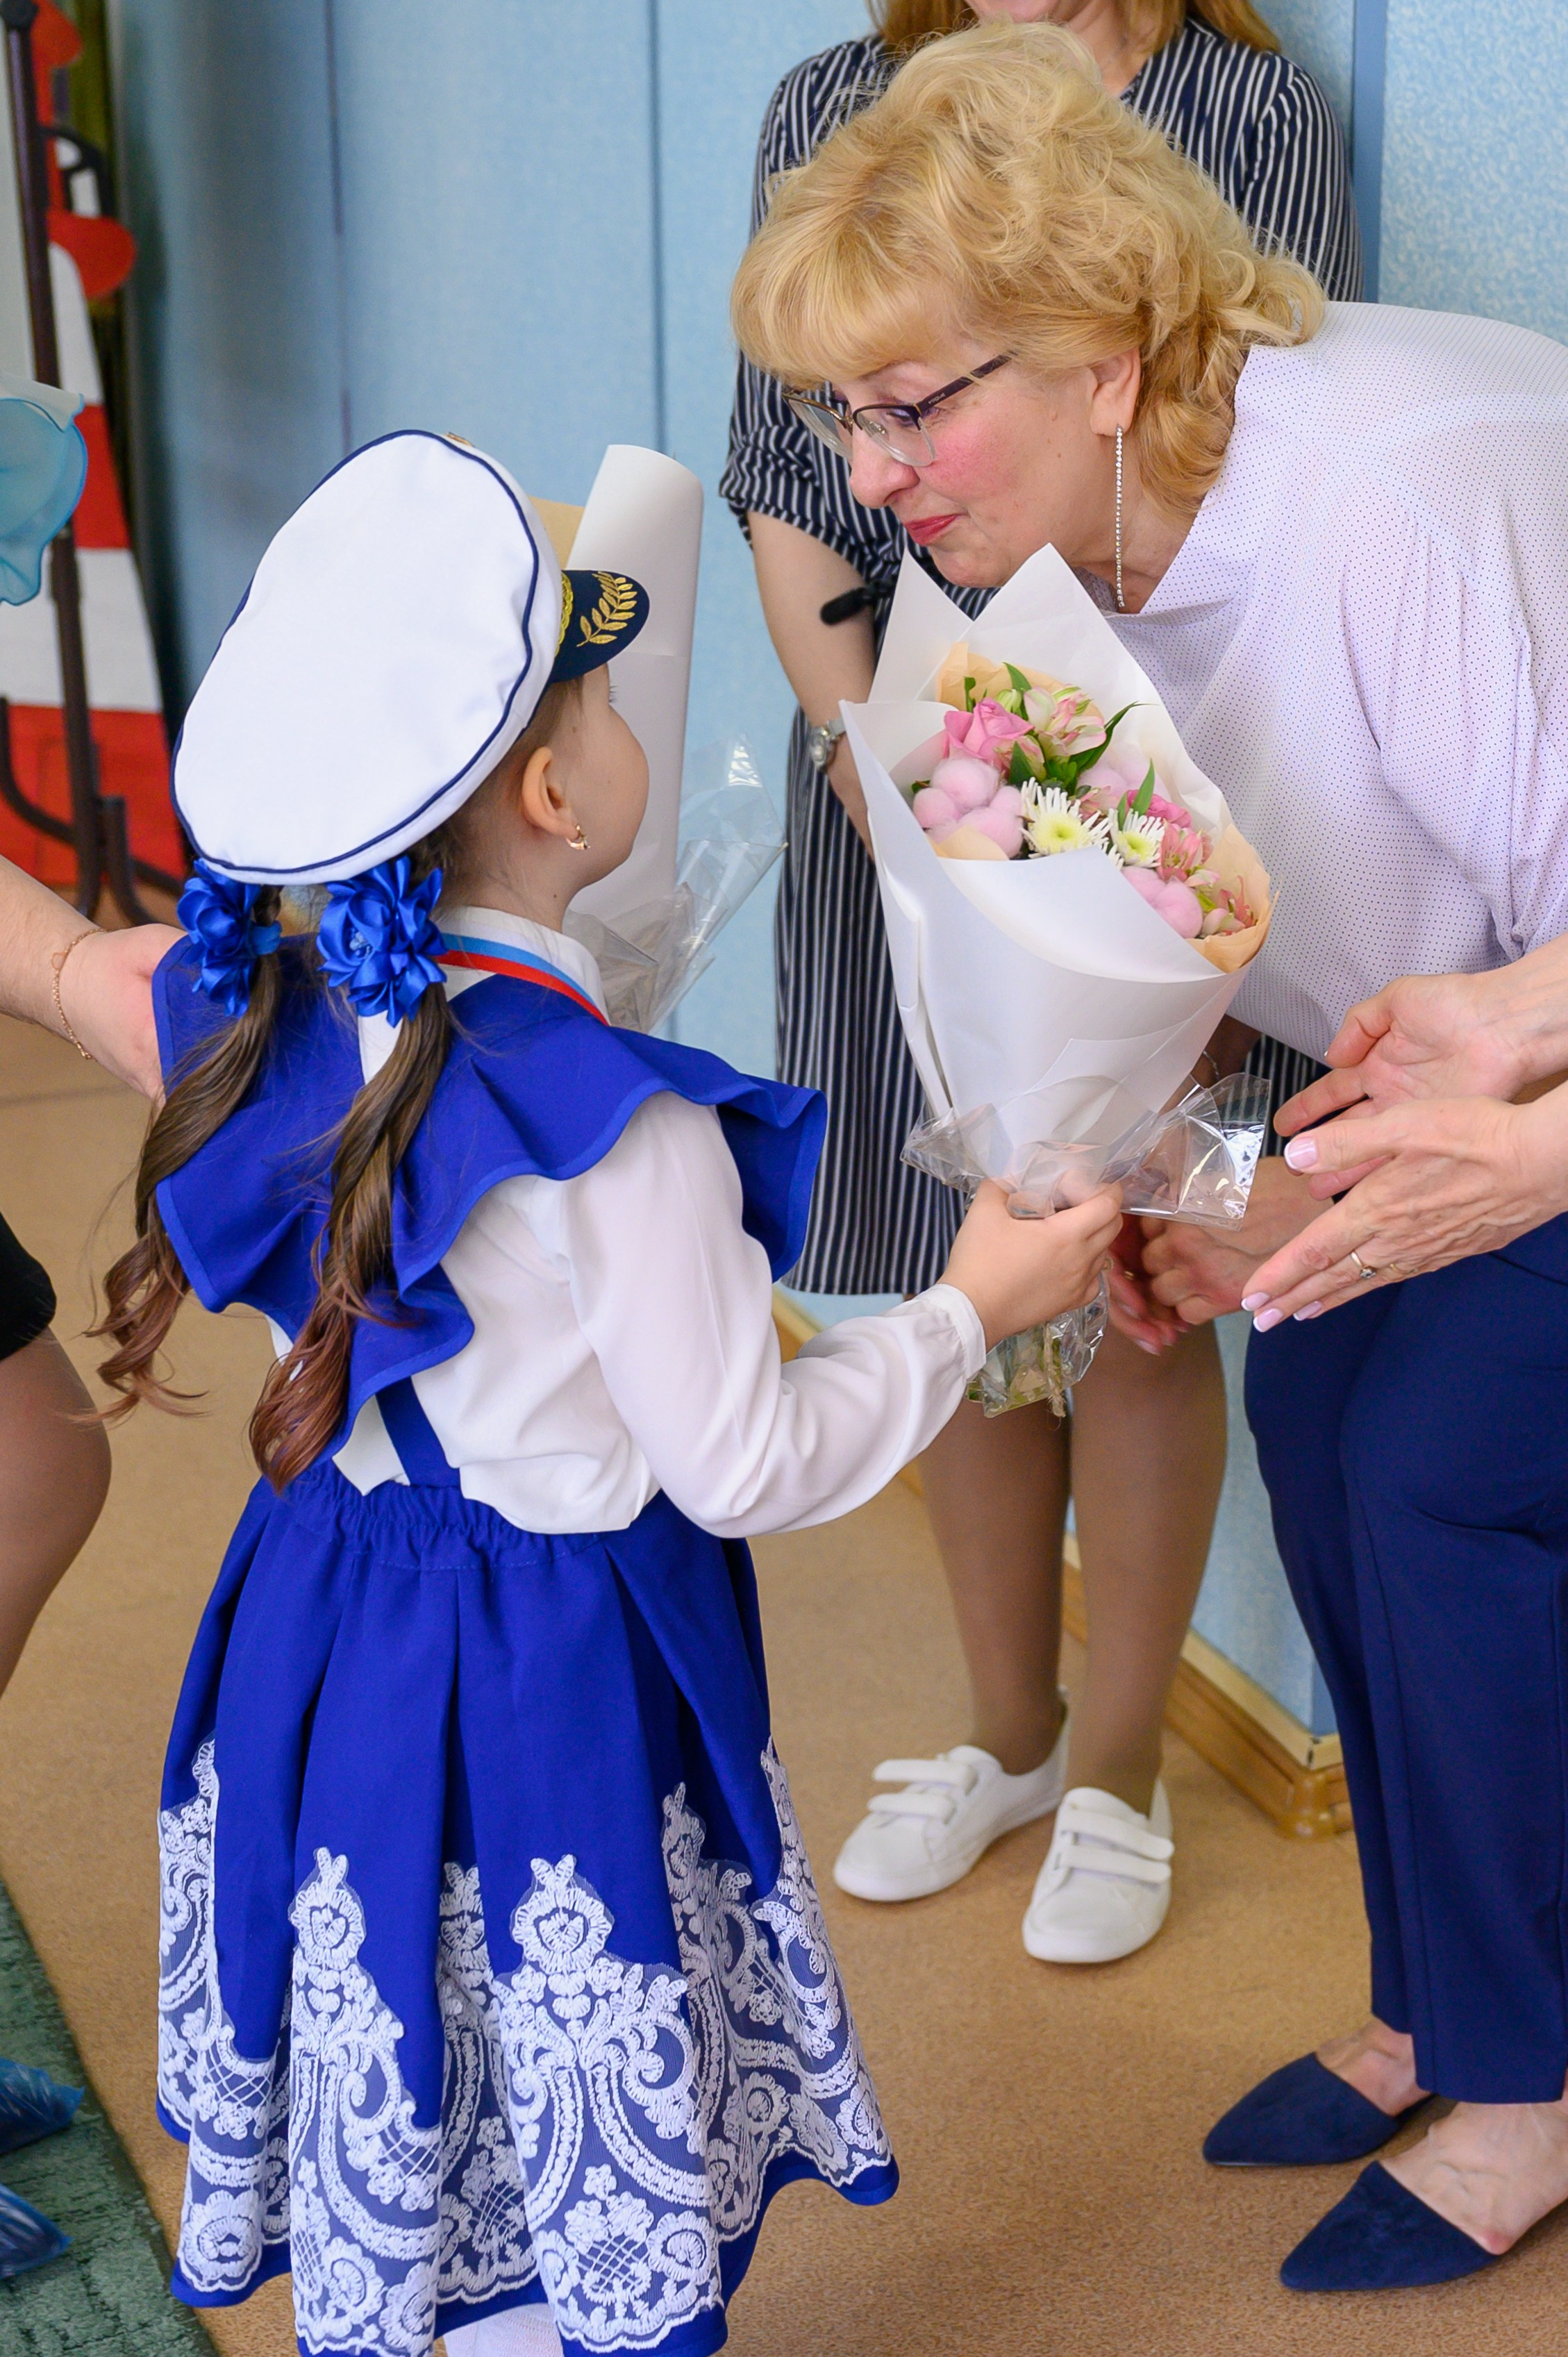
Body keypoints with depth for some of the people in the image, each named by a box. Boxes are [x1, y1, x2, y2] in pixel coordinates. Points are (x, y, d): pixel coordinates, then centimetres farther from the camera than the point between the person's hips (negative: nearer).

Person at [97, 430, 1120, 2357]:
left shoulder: (272, 1024, -6)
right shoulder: (617, 1129, -27)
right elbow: (744, 1467, -18)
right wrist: (968, 1310, -6)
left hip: (322, 1611, 7)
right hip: (553, 1682, -7)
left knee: (393, 2126, 25)